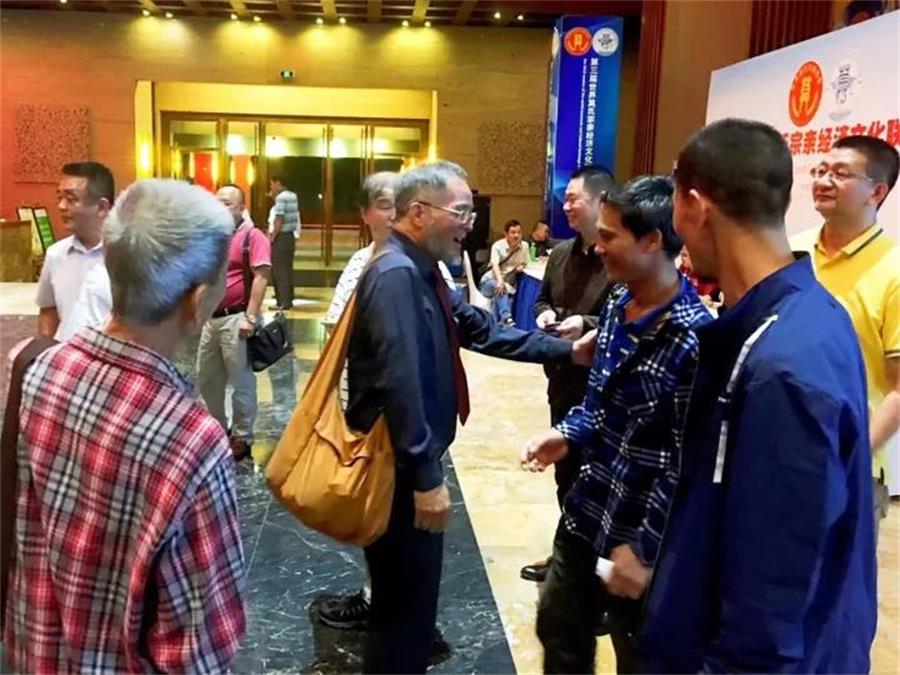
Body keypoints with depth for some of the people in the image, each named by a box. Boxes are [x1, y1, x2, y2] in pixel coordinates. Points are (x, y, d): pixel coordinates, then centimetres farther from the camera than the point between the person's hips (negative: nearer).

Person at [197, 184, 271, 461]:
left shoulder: (252, 236, -10)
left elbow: (260, 277, -16)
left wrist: (250, 317, -21)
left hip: (236, 318, -8)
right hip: (212, 318, 8)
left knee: (241, 381, 2)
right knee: (206, 379, 16)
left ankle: (242, 438, 14)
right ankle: (218, 429, 33)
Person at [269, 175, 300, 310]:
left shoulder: (281, 197, -15)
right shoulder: (292, 196, 12)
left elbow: (279, 220, -20)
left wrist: (272, 237, -12)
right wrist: (273, 196, 15)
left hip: (281, 237, -9)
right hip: (291, 236, 9)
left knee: (280, 270, -4)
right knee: (287, 268, 14)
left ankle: (284, 301, -3)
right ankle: (288, 299, 19)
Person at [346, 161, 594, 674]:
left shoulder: (423, 272, 10)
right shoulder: (396, 276, -23)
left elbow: (482, 329, 14)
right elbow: (400, 385, -29)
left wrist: (567, 350, 10)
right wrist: (426, 477, -28)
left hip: (412, 461, 10)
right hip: (399, 468, -10)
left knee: (409, 597, 26)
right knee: (406, 603, 5)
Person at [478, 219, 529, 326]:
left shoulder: (524, 247, 3)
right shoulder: (498, 246, -11)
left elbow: (523, 263, 20)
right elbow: (495, 265, -27)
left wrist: (521, 267, -7)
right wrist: (500, 281, -46)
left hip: (509, 283, 3)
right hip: (490, 280, -3)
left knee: (502, 291, -32)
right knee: (500, 288, -38)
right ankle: (506, 318, -50)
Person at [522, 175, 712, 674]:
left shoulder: (693, 338, -25)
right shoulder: (618, 302, 2)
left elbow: (689, 463, -23)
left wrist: (646, 549, -20)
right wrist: (570, 434, 0)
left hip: (638, 530, -8)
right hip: (586, 508, 8)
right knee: (559, 629, 25)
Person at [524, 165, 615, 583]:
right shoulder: (561, 253, 9)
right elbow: (542, 299, 21)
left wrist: (588, 324, -27)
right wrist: (544, 313, 0)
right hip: (563, 379, 8)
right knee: (565, 470, 19)